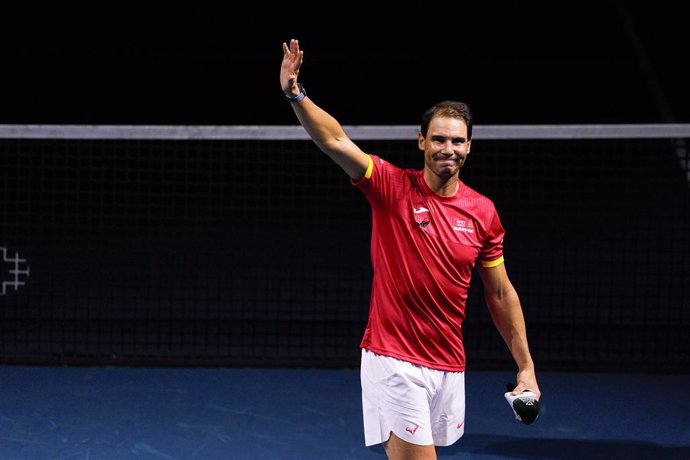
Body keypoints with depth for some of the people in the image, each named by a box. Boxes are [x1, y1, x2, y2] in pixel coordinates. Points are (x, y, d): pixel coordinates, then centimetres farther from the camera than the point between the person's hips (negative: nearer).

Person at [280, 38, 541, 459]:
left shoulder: (483, 213, 3)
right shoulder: (393, 187, -7)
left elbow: (501, 294, 11)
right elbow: (336, 141, -21)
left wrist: (526, 367, 10)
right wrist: (295, 94, -37)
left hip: (449, 368, 5)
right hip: (393, 362, -4)